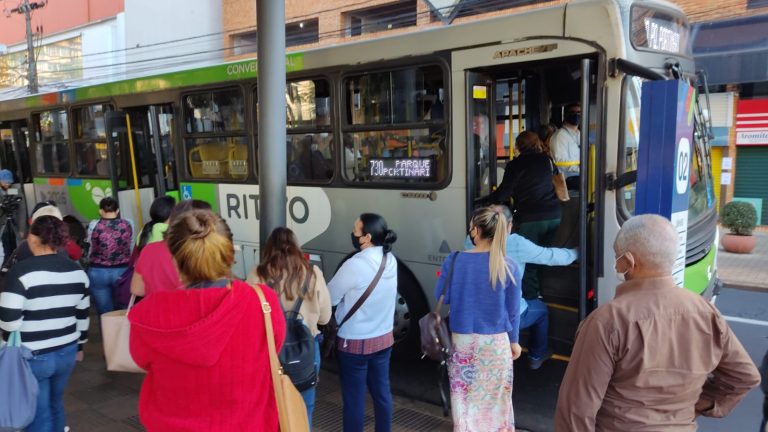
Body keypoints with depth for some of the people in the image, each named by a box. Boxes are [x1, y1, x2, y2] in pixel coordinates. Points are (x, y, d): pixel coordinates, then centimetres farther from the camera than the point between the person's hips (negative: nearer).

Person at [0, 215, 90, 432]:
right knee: (55, 404, 23)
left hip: (32, 356, -5)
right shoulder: (77, 271, 2)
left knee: (38, 414, 7)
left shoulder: (21, 272, -16)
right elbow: (83, 316, 9)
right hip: (66, 352, 5)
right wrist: (79, 346, 20)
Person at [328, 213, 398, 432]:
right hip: (384, 338, 7)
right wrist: (349, 295, 8)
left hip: (355, 342, -7)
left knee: (354, 398, 7)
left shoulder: (355, 265, -23)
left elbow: (330, 298, -11)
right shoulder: (390, 260, -1)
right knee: (381, 392, 18)